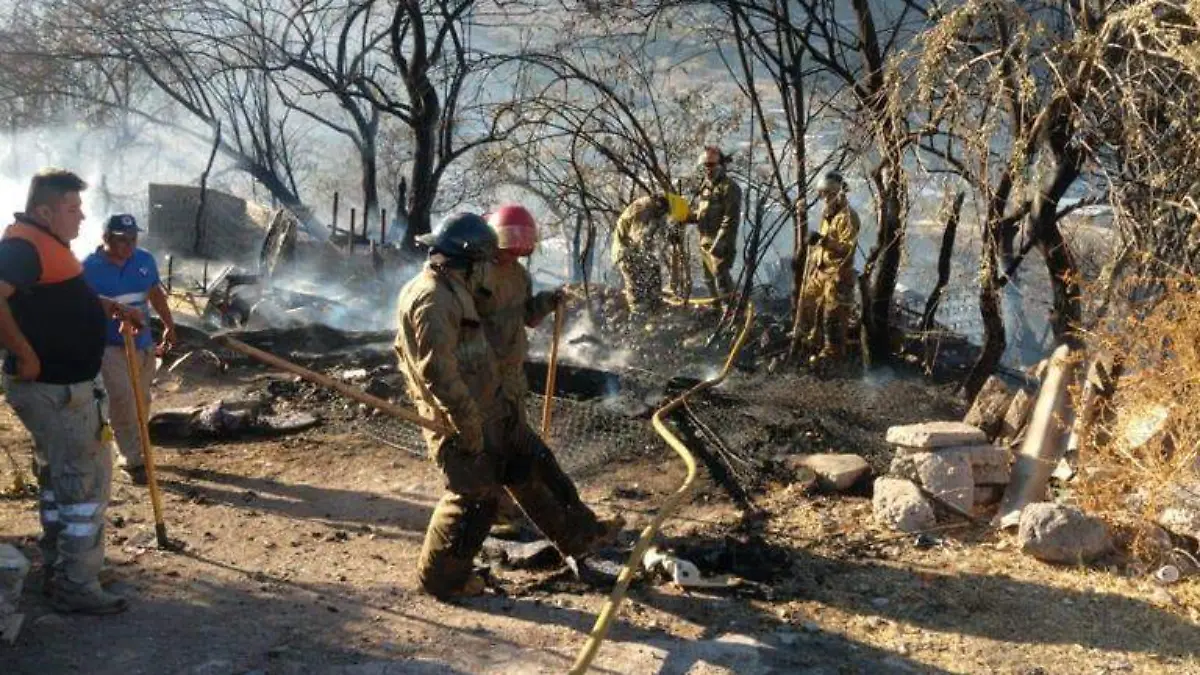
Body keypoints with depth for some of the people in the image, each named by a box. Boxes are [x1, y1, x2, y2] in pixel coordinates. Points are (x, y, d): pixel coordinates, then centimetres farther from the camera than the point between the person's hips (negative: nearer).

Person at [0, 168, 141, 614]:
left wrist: (113, 308, 19)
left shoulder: (46, 244, 13)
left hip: (58, 386, 11)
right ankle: (76, 587, 5)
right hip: (54, 389, -11)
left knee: (58, 477, 20)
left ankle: (57, 569, 33)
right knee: (87, 480, -3)